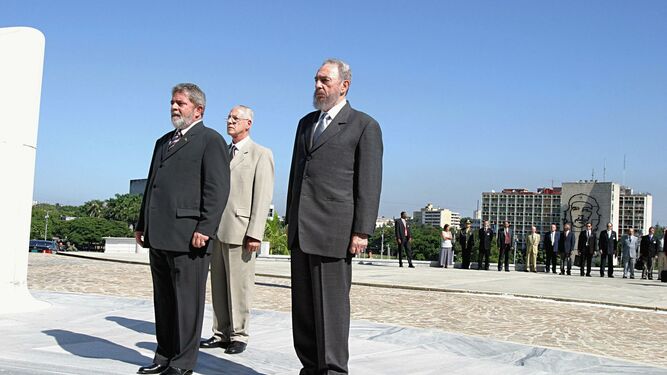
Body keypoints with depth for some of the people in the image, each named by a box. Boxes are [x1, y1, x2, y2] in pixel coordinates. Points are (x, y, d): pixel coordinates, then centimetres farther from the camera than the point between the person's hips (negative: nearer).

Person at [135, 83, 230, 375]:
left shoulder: (211, 140, -2)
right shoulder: (164, 142, 24)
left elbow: (218, 188, -11)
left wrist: (205, 229, -19)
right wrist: (142, 224, 19)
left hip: (188, 237, -8)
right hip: (158, 237, 8)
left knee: (187, 301, 0)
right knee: (163, 300, 14)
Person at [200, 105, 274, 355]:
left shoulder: (261, 154, -2)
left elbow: (263, 197, -9)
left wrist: (255, 234, -16)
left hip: (240, 229, -6)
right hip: (216, 229, 7)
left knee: (239, 286, 0)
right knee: (218, 285, 10)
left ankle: (238, 336, 10)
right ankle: (221, 334, 18)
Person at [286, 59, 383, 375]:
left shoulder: (364, 126, 0)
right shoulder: (307, 122, 19)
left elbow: (369, 182, -6)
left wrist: (362, 231, -12)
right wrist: (290, 219, 18)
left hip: (334, 230, -6)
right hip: (302, 230, 6)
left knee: (331, 305, -2)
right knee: (303, 304, 9)